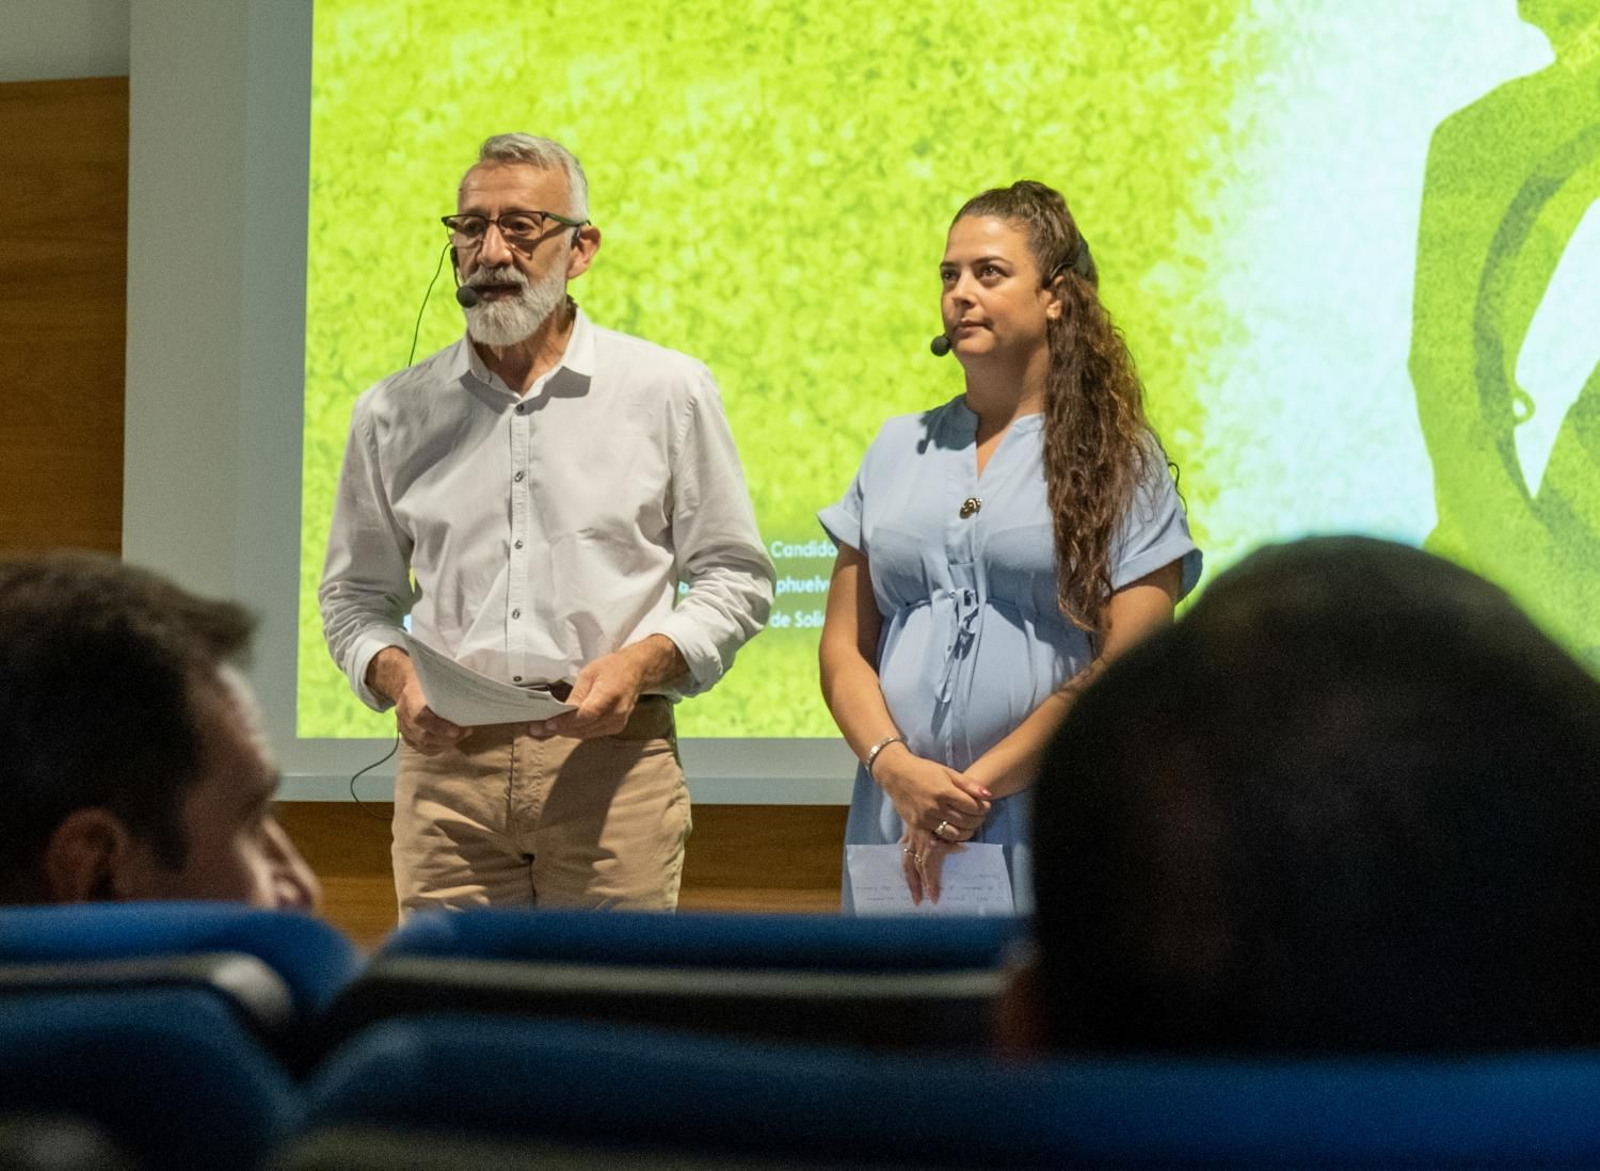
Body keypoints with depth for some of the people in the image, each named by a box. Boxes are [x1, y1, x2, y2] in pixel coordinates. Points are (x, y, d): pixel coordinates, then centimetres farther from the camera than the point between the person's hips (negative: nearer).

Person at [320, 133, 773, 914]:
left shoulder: (667, 391, 8)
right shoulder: (394, 413, 13)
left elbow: (733, 577, 9)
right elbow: (354, 593, 19)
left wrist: (641, 663, -8)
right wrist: (394, 675, -3)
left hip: (610, 757, -1)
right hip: (447, 757, 2)